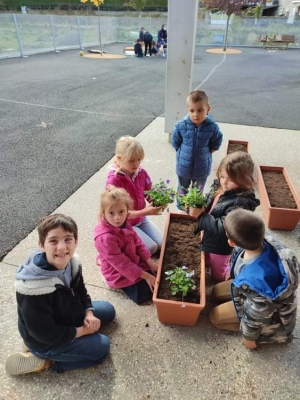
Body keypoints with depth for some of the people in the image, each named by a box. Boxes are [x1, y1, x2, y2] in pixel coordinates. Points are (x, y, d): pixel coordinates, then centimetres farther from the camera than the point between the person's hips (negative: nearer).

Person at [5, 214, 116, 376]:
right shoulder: (34, 287, -38)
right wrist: (82, 331, -17)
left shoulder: (71, 263, -17)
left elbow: (80, 291, 3)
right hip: (45, 341, -7)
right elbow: (46, 333, -27)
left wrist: (89, 314, -13)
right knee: (101, 347, -7)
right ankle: (43, 361, 2)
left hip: (67, 315, 7)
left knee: (108, 310, 13)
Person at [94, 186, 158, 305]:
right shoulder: (105, 238, -35)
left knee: (157, 273, 15)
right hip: (119, 274, -7)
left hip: (133, 262, 8)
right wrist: (146, 276, -23)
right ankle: (121, 285, 12)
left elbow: (137, 242, 1)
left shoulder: (124, 224, -10)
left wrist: (150, 262, -7)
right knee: (144, 294, -12)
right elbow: (122, 264, -29)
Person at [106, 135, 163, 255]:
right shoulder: (113, 180, -27)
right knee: (151, 248, -13)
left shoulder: (141, 172, -10)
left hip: (141, 218, 6)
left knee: (162, 243, 3)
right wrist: (144, 212, -37)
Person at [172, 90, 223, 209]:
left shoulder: (212, 127, -20)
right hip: (184, 166, 1)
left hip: (202, 168, 0)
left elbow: (215, 144, -2)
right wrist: (183, 154, -2)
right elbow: (175, 143, -2)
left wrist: (204, 153, -4)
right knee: (182, 191, 23)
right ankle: (180, 209, 46)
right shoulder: (181, 126, -19)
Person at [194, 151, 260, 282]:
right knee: (207, 263, 32)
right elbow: (208, 206, 5)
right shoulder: (219, 186, -11)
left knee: (218, 274, 19)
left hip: (221, 246, -7)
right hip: (209, 239, 8)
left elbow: (222, 228, -38)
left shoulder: (241, 202, -35)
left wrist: (200, 215, -35)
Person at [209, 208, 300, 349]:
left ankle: (271, 331, 12)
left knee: (215, 317, 6)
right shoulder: (263, 240, -30)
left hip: (266, 306, -7)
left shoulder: (257, 280, -47)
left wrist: (248, 336, -4)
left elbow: (257, 315, -27)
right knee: (217, 291, 18)